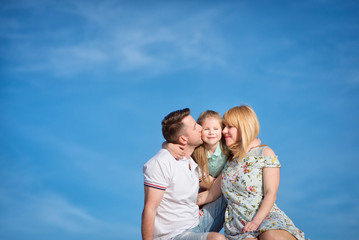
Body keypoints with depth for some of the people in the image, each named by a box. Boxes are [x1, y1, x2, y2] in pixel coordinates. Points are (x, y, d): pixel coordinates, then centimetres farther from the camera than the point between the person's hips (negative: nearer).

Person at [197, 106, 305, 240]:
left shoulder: (265, 153, 4)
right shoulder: (229, 161, 21)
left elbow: (271, 193, -5)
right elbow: (211, 194, 22)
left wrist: (256, 221, -18)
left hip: (265, 216, -3)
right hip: (237, 223, 3)